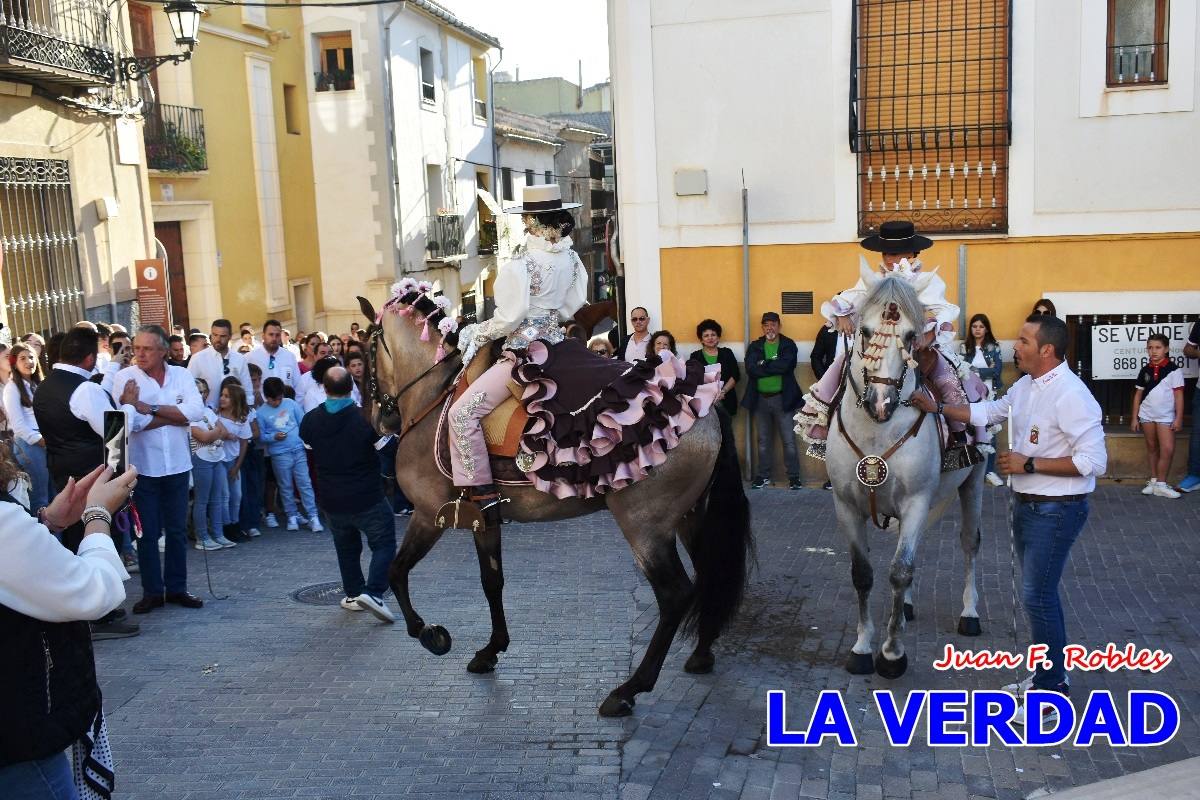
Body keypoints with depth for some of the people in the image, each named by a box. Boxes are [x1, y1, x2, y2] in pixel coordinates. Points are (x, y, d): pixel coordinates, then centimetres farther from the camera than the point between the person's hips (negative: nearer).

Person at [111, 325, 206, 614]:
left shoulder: (181, 374, 0)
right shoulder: (125, 378, -6)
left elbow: (196, 409, -15)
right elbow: (132, 422, -18)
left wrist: (150, 409, -19)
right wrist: (175, 417, -14)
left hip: (177, 465, 2)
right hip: (142, 467, -2)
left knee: (177, 530, 11)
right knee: (147, 532, 5)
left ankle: (176, 587, 22)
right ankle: (152, 592, 17)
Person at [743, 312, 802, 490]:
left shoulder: (788, 345, 0)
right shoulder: (754, 347, 7)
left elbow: (786, 365, -19)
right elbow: (750, 369, -11)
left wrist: (764, 365, -12)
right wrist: (774, 367, -15)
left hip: (782, 399, -3)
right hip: (760, 399, 3)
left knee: (789, 440, -1)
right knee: (763, 440, 12)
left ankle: (794, 476, 7)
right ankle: (764, 475, 22)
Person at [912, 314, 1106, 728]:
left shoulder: (1070, 396, -22)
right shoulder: (1025, 387, 6)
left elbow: (1093, 461, -25)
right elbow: (987, 412, 20)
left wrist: (1029, 464, -23)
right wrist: (936, 407, 11)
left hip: (1056, 511, -9)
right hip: (1026, 505, 9)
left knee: (1037, 596, -6)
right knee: (1039, 593, 18)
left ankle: (1051, 697, 5)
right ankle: (1048, 675, 33)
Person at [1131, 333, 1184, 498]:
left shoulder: (1174, 370, -5)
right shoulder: (1145, 370, 5)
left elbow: (1178, 395, -6)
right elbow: (1138, 394, 8)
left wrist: (1179, 418, -9)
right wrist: (1134, 418, 6)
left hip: (1166, 416, -3)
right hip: (1147, 415, 3)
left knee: (1168, 449, -10)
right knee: (1152, 448, 11)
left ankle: (1161, 484, -2)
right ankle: (1153, 480, 20)